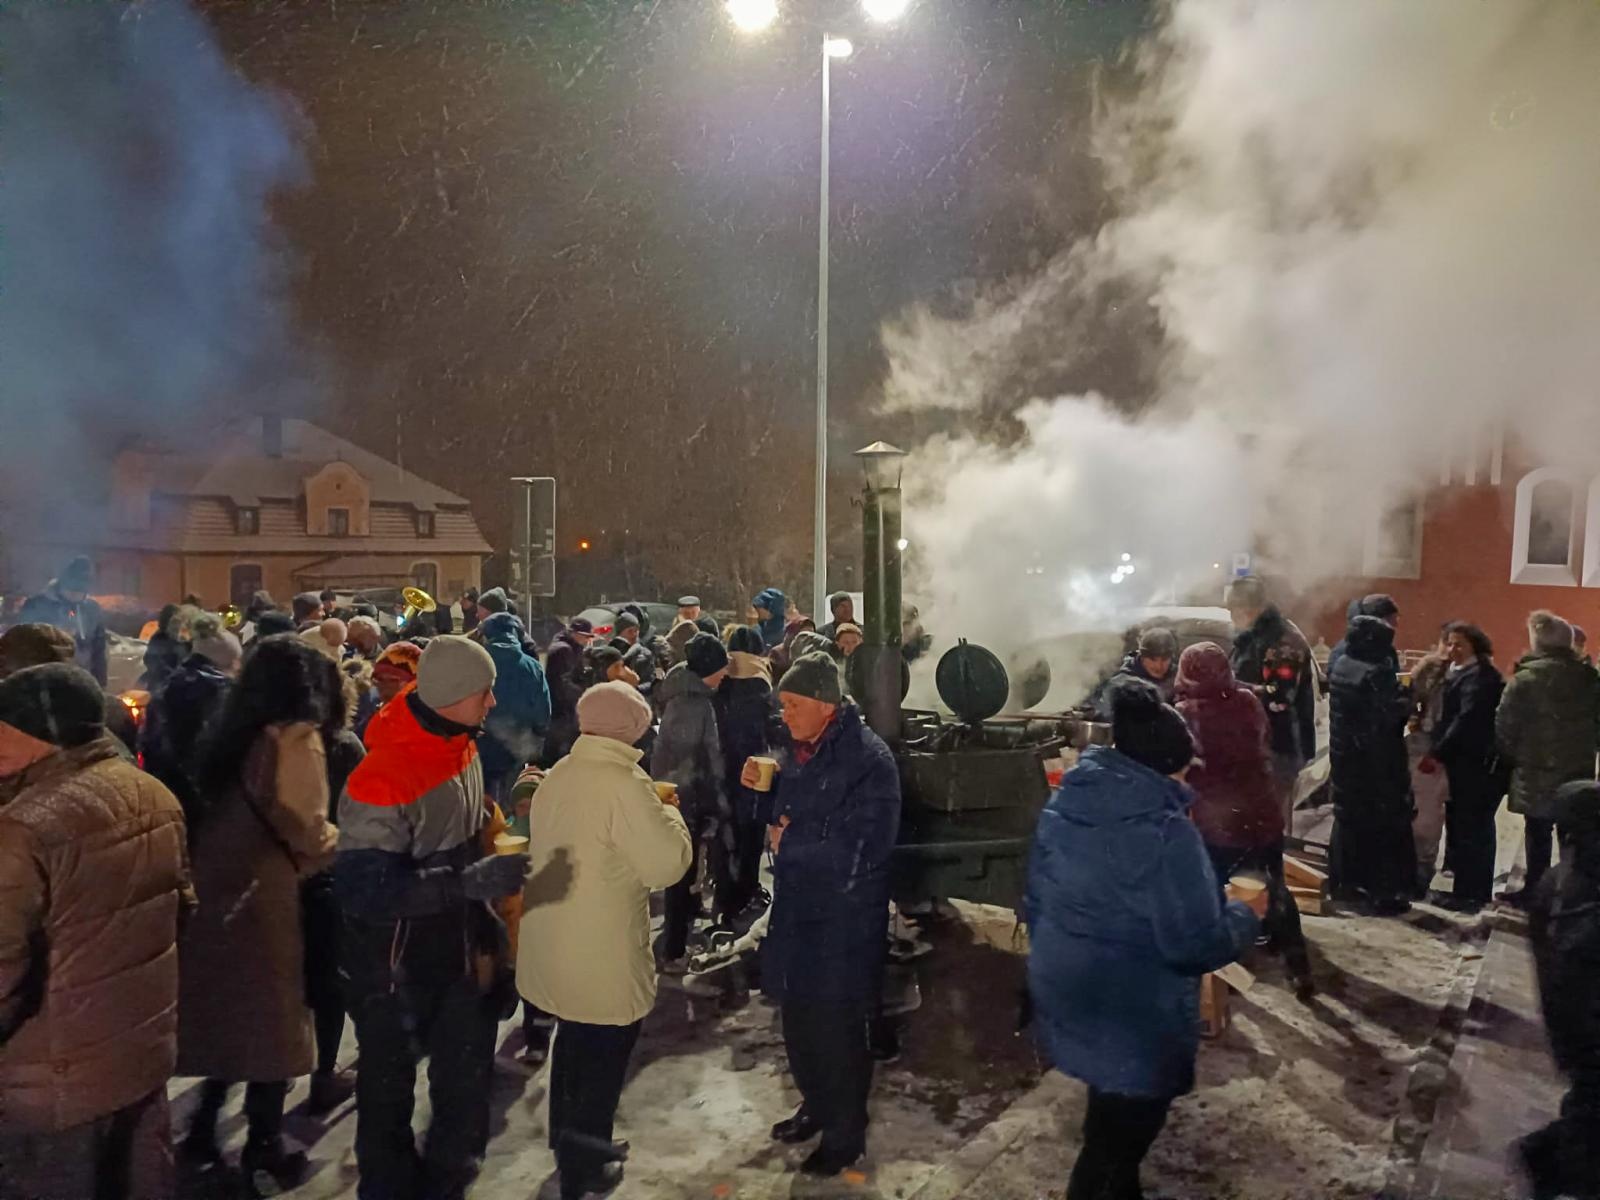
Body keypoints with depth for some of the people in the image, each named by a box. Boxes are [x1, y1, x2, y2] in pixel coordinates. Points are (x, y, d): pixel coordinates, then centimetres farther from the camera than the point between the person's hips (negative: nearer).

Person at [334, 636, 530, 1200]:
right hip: (395, 966, -6)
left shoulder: (460, 747, -3)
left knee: (467, 1081, 16)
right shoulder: (384, 778, -29)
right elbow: (364, 889, -32)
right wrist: (469, 882, -39)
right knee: (389, 1084, 16)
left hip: (457, 950, 7)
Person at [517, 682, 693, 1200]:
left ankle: (569, 1144, 44)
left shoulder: (555, 777, 3)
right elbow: (667, 863, -23)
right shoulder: (624, 783, -23)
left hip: (554, 945, 8)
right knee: (602, 1058, 11)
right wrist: (669, 813, -5)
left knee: (574, 1044, 27)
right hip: (603, 955, -8)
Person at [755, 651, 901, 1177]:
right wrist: (762, 788, -3)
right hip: (796, 909, 7)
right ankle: (816, 1106, 46)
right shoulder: (802, 748, 2)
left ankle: (845, 1135, 32)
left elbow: (855, 857, -27)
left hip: (843, 922, -7)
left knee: (837, 1032, 10)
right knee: (799, 1022, 22)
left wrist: (787, 845, -16)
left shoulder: (868, 760, -23)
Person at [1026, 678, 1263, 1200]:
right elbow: (1196, 944, -23)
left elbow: (1037, 901, 8)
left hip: (1064, 993, 7)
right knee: (1120, 1137, 14)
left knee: (1108, 1122, 28)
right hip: (1134, 1018, -7)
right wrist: (1247, 915, -5)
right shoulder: (1166, 831, -25)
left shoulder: (1063, 805, -1)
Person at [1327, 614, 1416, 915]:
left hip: (1345, 756, 8)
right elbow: (1395, 712, -25)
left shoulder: (1340, 666, 4)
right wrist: (1407, 699, -5)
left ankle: (1345, 882, 24)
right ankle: (1386, 893, 5)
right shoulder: (1377, 673, -20)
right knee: (1387, 826, 2)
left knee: (1348, 818, 17)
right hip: (1377, 760, -8)